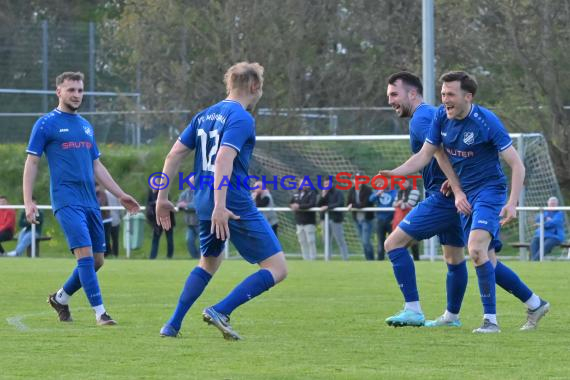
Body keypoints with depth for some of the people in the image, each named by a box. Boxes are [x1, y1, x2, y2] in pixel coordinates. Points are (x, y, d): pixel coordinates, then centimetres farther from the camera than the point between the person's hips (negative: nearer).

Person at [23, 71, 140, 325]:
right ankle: (100, 312, -16)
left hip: (90, 200, 7)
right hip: (67, 200, -7)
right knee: (85, 253, -17)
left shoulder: (86, 126, 18)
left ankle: (60, 298, 24)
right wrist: (28, 201, -11)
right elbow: (32, 162, -2)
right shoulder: (46, 124, 0)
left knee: (97, 259, 5)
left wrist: (120, 195, 19)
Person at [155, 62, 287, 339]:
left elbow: (174, 155, 12)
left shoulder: (204, 116, 14)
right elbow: (224, 160, -24)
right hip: (235, 206, -8)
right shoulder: (241, 118, -10)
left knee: (209, 262, 31)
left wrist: (162, 197, 17)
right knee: (277, 269, -5)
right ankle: (221, 311, -16)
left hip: (203, 203, 8)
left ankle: (173, 325, 25)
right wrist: (220, 206, -30)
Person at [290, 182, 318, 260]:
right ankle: (306, 258, 13)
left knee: (311, 241, -7)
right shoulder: (296, 194, 13)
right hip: (299, 222, 6)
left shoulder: (311, 193, -4)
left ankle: (313, 258, -3)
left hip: (309, 222, -6)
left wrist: (299, 206, -21)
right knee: (302, 242, 8)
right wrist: (293, 206, -10)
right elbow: (290, 203, 15)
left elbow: (312, 204, -18)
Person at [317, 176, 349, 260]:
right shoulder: (323, 193, 13)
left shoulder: (337, 193, -3)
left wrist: (328, 207, -22)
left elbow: (340, 204, -17)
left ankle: (345, 258, -7)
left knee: (340, 240, -8)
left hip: (335, 219, -6)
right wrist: (323, 196, -8)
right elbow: (318, 205, 6)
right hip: (325, 219, 6)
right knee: (326, 241, 10)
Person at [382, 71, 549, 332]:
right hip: (466, 197, 7)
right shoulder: (441, 117, -2)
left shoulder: (486, 121, -19)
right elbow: (425, 155, 5)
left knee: (476, 249, -25)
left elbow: (517, 165, -16)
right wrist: (394, 173, -10)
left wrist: (512, 203, -26)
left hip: (489, 190, -7)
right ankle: (535, 304, 24)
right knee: (486, 261, 8)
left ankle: (490, 319, -18)